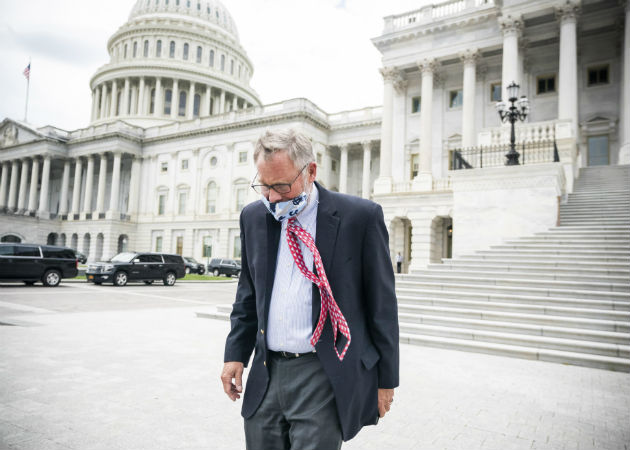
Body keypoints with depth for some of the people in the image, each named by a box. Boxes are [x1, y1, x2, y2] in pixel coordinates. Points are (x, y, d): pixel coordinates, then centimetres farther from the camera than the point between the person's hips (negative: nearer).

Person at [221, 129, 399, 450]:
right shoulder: (253, 217, 5)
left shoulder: (360, 216, -10)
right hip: (265, 374, 5)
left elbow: (382, 304, -5)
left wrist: (386, 380, -1)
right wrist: (236, 353, 9)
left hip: (324, 377, -4)